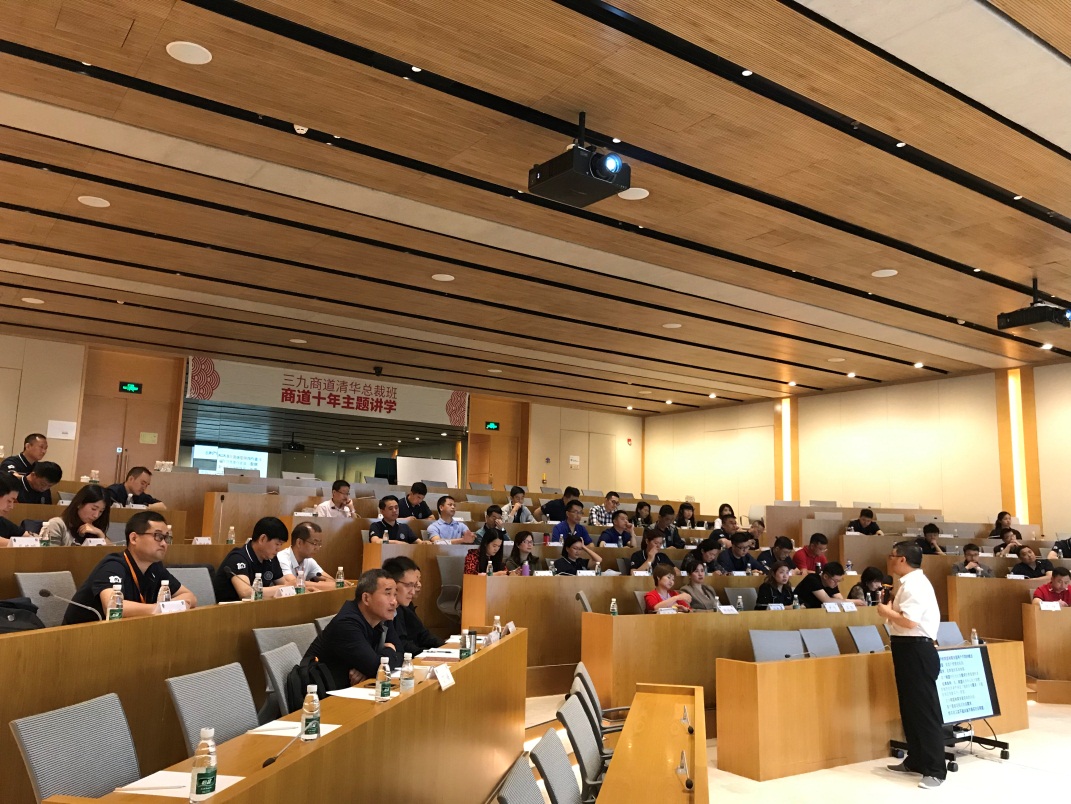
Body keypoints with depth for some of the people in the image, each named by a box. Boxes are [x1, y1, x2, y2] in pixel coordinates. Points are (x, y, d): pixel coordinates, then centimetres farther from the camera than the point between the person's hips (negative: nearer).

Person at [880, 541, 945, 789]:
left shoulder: (913, 585, -18)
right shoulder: (911, 582, 15)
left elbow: (909, 621, -26)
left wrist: (885, 611, -12)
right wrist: (891, 610, 7)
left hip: (916, 651, -11)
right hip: (910, 649, 11)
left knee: (924, 710, -5)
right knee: (911, 709, 18)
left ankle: (935, 770, 2)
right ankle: (916, 761, 28)